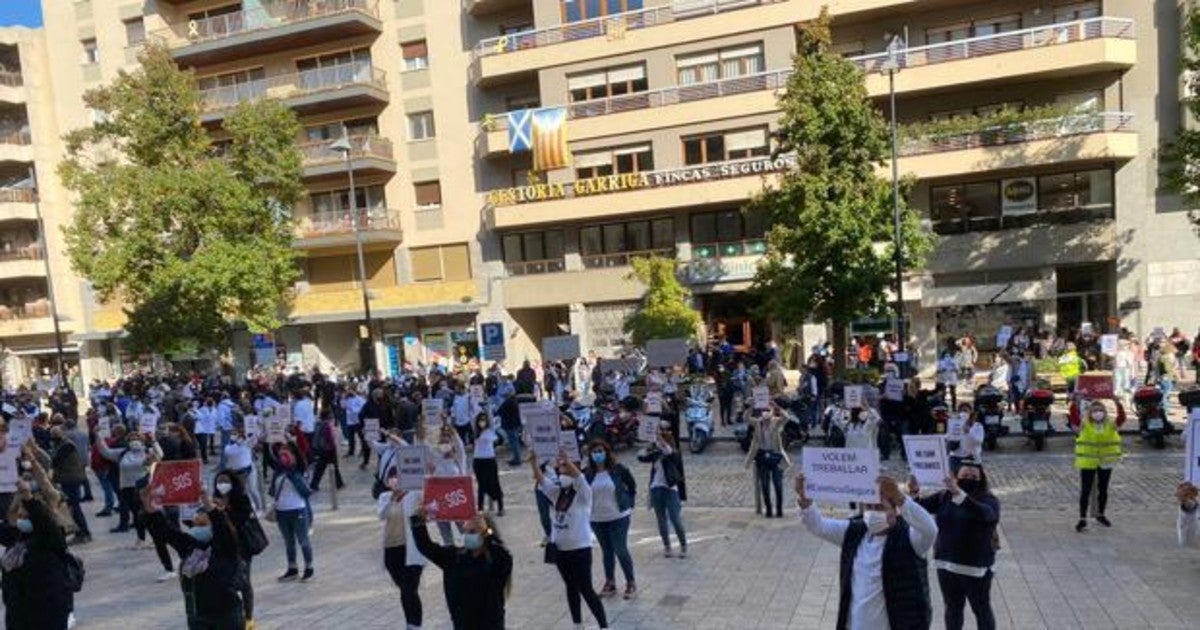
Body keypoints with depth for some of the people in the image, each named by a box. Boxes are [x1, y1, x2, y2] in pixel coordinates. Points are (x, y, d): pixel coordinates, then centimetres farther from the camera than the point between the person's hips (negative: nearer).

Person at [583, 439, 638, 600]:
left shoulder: (618, 469, -9)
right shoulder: (587, 473, -5)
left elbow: (632, 486, 3)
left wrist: (629, 505, 2)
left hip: (618, 517, -3)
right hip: (597, 519, 3)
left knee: (620, 550, -1)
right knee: (606, 551, 15)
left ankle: (631, 583, 15)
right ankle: (610, 583, 28)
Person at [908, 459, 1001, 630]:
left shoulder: (988, 499, -10)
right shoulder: (944, 496, 1)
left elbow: (984, 513, -33)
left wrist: (958, 493, -47)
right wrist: (914, 493, -30)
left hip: (975, 567, -3)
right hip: (946, 564, 4)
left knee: (982, 609, 12)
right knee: (952, 609, 17)